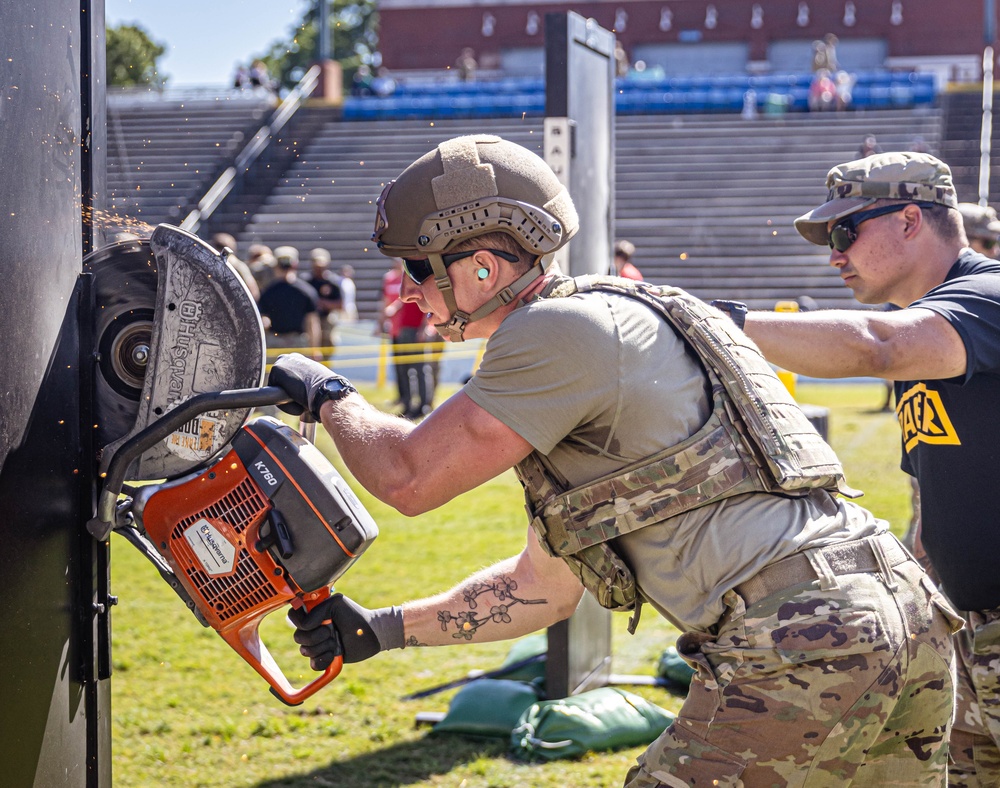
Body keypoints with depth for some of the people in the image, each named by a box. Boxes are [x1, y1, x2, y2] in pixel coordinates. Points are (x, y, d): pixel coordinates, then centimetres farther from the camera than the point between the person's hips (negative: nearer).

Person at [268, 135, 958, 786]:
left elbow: (409, 477, -5)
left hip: (807, 651, -10)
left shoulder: (563, 329, -7)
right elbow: (544, 585, 30)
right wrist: (382, 629, 28)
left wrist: (329, 396, 14)